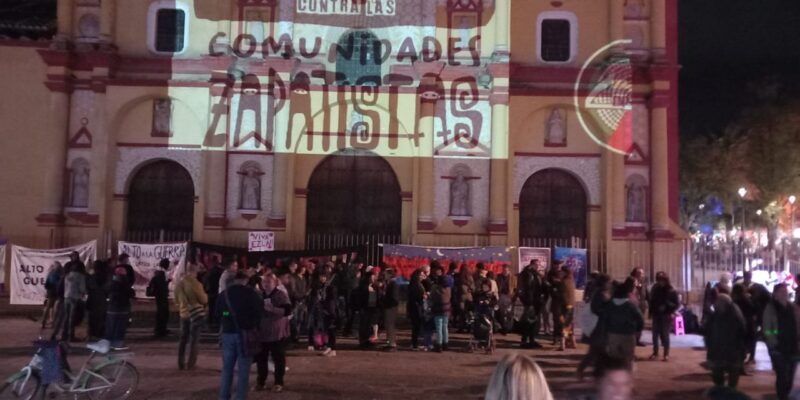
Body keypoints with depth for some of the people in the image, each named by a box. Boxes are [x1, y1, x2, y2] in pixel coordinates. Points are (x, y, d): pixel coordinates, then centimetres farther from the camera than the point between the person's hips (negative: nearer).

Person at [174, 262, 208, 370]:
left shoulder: (179, 283, 1)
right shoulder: (196, 284, -17)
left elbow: (176, 300, 12)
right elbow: (204, 300, -11)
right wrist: (205, 294, 8)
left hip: (184, 314, 5)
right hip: (196, 314, -5)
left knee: (183, 339, 14)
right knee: (193, 340, 1)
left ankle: (181, 363, 17)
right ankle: (191, 364, 2)